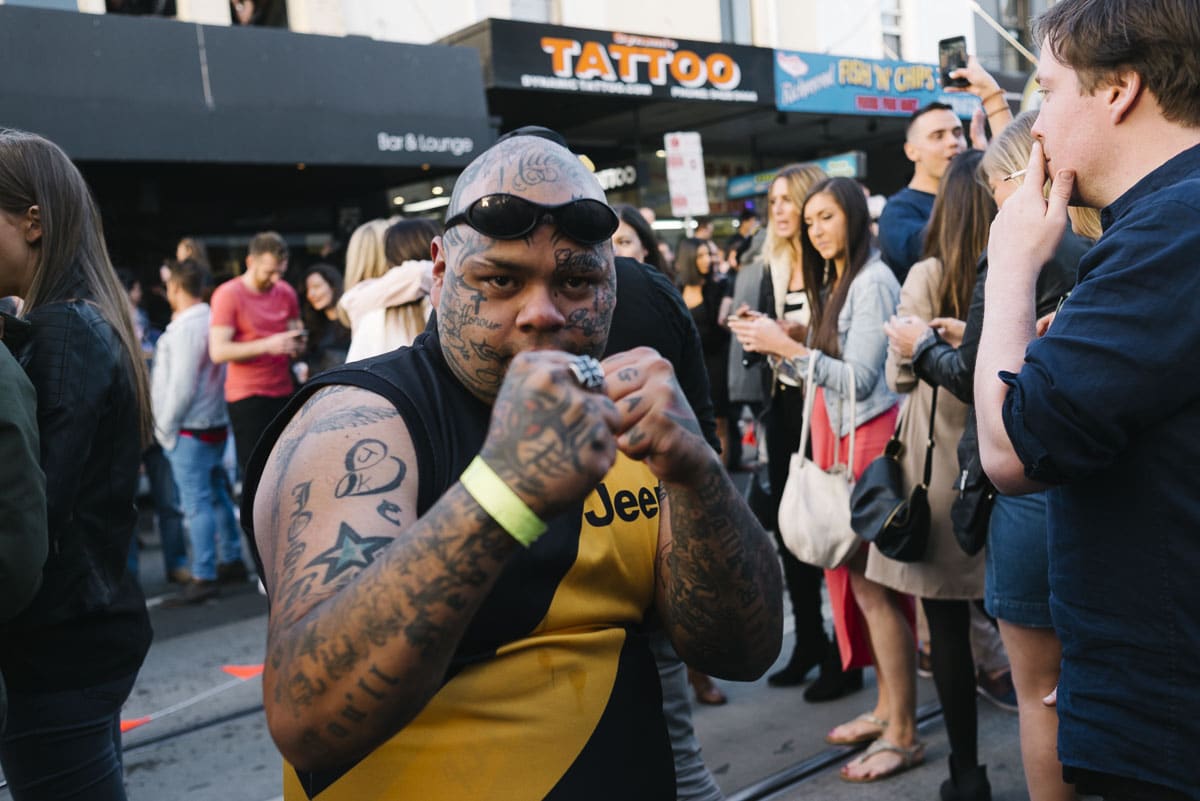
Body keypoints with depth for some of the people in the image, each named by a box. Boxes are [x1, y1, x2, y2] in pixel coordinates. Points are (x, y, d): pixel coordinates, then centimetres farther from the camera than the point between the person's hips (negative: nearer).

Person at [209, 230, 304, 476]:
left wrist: (297, 345, -2)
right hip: (246, 397, -5)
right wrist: (267, 345, -22)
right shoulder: (228, 294, -6)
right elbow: (218, 352, -13)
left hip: (283, 393, 5)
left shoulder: (286, 292, 11)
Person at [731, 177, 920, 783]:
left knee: (871, 582, -6)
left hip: (872, 438, -8)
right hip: (841, 438, 8)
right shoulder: (832, 285, 18)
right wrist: (776, 348, 1)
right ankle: (886, 707, 20)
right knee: (857, 578, 9)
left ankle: (903, 735, 2)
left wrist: (787, 346, -18)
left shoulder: (872, 282, -10)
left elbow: (857, 378, -17)